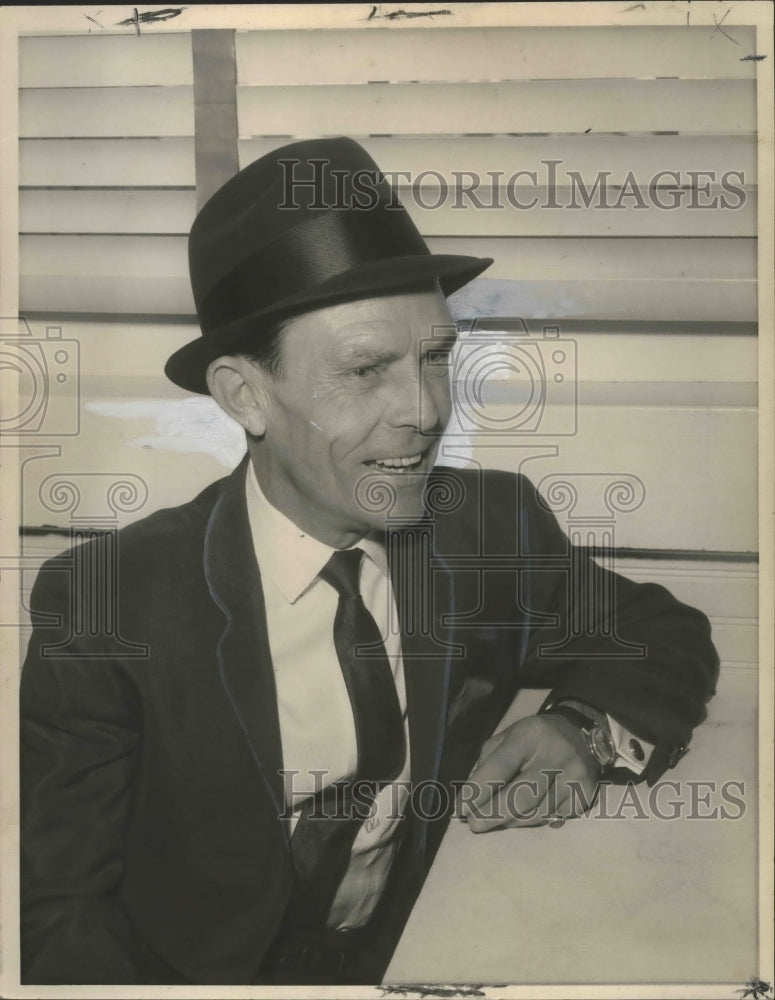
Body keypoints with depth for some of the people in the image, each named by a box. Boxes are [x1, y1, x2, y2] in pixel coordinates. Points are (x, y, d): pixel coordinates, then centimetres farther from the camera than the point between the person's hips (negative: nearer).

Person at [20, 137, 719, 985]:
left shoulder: (497, 525, -10)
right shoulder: (104, 603, -18)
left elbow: (671, 641, 3)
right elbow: (62, 914, -12)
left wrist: (584, 731, -17)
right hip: (206, 971, -3)